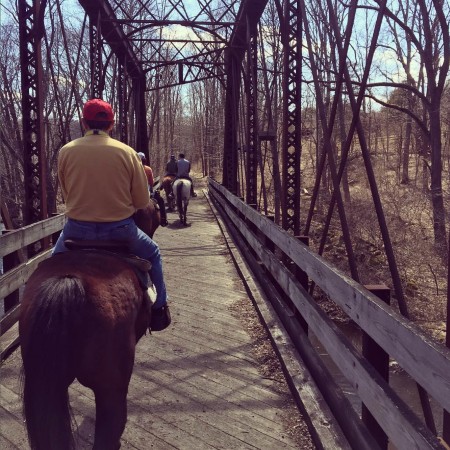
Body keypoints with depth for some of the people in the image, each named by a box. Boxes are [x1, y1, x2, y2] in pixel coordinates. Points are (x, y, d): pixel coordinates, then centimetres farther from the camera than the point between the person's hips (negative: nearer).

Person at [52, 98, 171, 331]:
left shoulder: (66, 151, -5)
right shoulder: (127, 152, -7)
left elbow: (66, 194, 6)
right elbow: (142, 200, -3)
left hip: (77, 229, 1)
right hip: (120, 229, -1)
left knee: (56, 259, 33)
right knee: (152, 254, 27)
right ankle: (159, 309, 30)